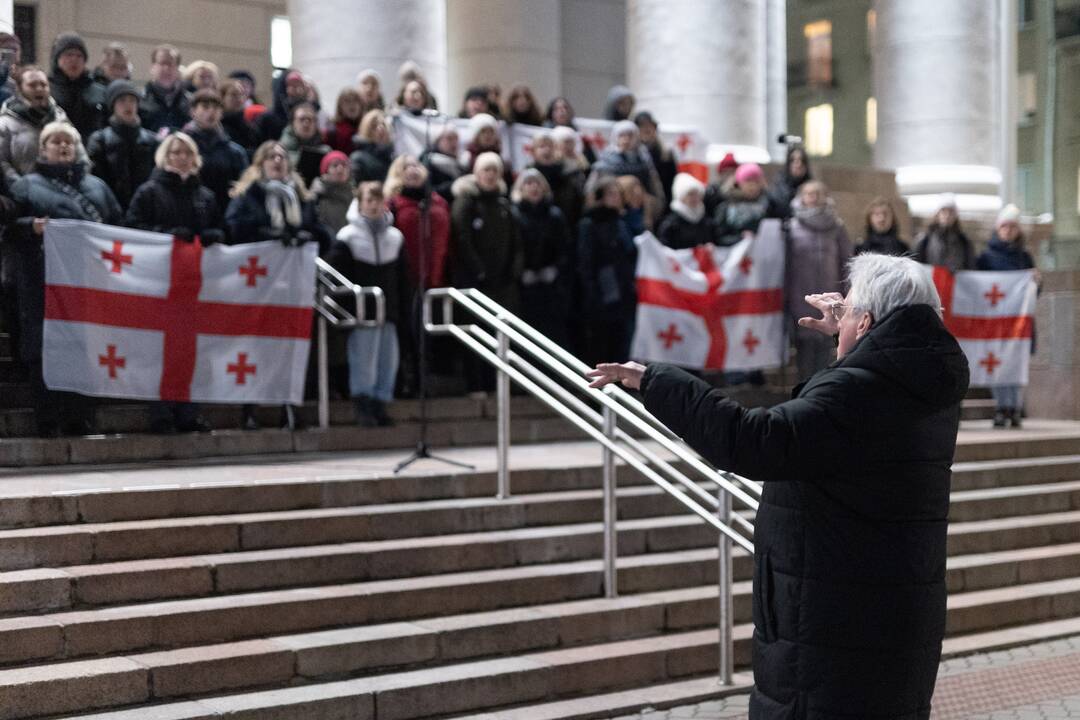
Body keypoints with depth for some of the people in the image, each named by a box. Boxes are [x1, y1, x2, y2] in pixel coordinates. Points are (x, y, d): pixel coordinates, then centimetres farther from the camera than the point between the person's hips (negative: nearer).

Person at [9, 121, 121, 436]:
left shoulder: (96, 185, 22)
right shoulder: (27, 186, 11)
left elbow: (117, 224, 20)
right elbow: (10, 224, 2)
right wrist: (31, 227, -17)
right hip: (46, 283, -3)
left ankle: (81, 419, 8)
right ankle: (49, 421, -4)